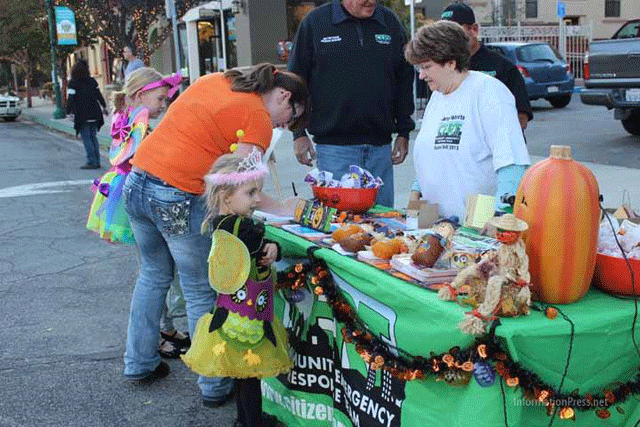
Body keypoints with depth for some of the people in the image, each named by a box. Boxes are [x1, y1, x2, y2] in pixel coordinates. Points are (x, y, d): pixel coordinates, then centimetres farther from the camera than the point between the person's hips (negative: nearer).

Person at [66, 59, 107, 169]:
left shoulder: (73, 83, -7)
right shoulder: (92, 81, 7)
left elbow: (71, 99, -12)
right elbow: (99, 95, 13)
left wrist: (69, 112, -8)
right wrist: (104, 107, 24)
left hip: (82, 115, -5)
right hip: (94, 113, 5)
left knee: (86, 139, -1)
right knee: (93, 137, 12)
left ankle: (92, 162, -3)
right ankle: (97, 161, 12)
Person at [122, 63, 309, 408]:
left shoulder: (212, 79, 15)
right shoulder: (258, 117, -8)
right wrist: (281, 209, -6)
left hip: (136, 182, 8)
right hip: (178, 199, -8)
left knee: (154, 274, 26)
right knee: (202, 294, 7)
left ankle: (138, 363, 39)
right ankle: (215, 386, 19)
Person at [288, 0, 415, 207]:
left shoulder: (390, 22, 9)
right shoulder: (315, 22, 1)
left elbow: (404, 79, 15)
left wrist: (403, 132, 10)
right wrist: (299, 133, -2)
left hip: (380, 146, 3)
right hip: (333, 146, -3)